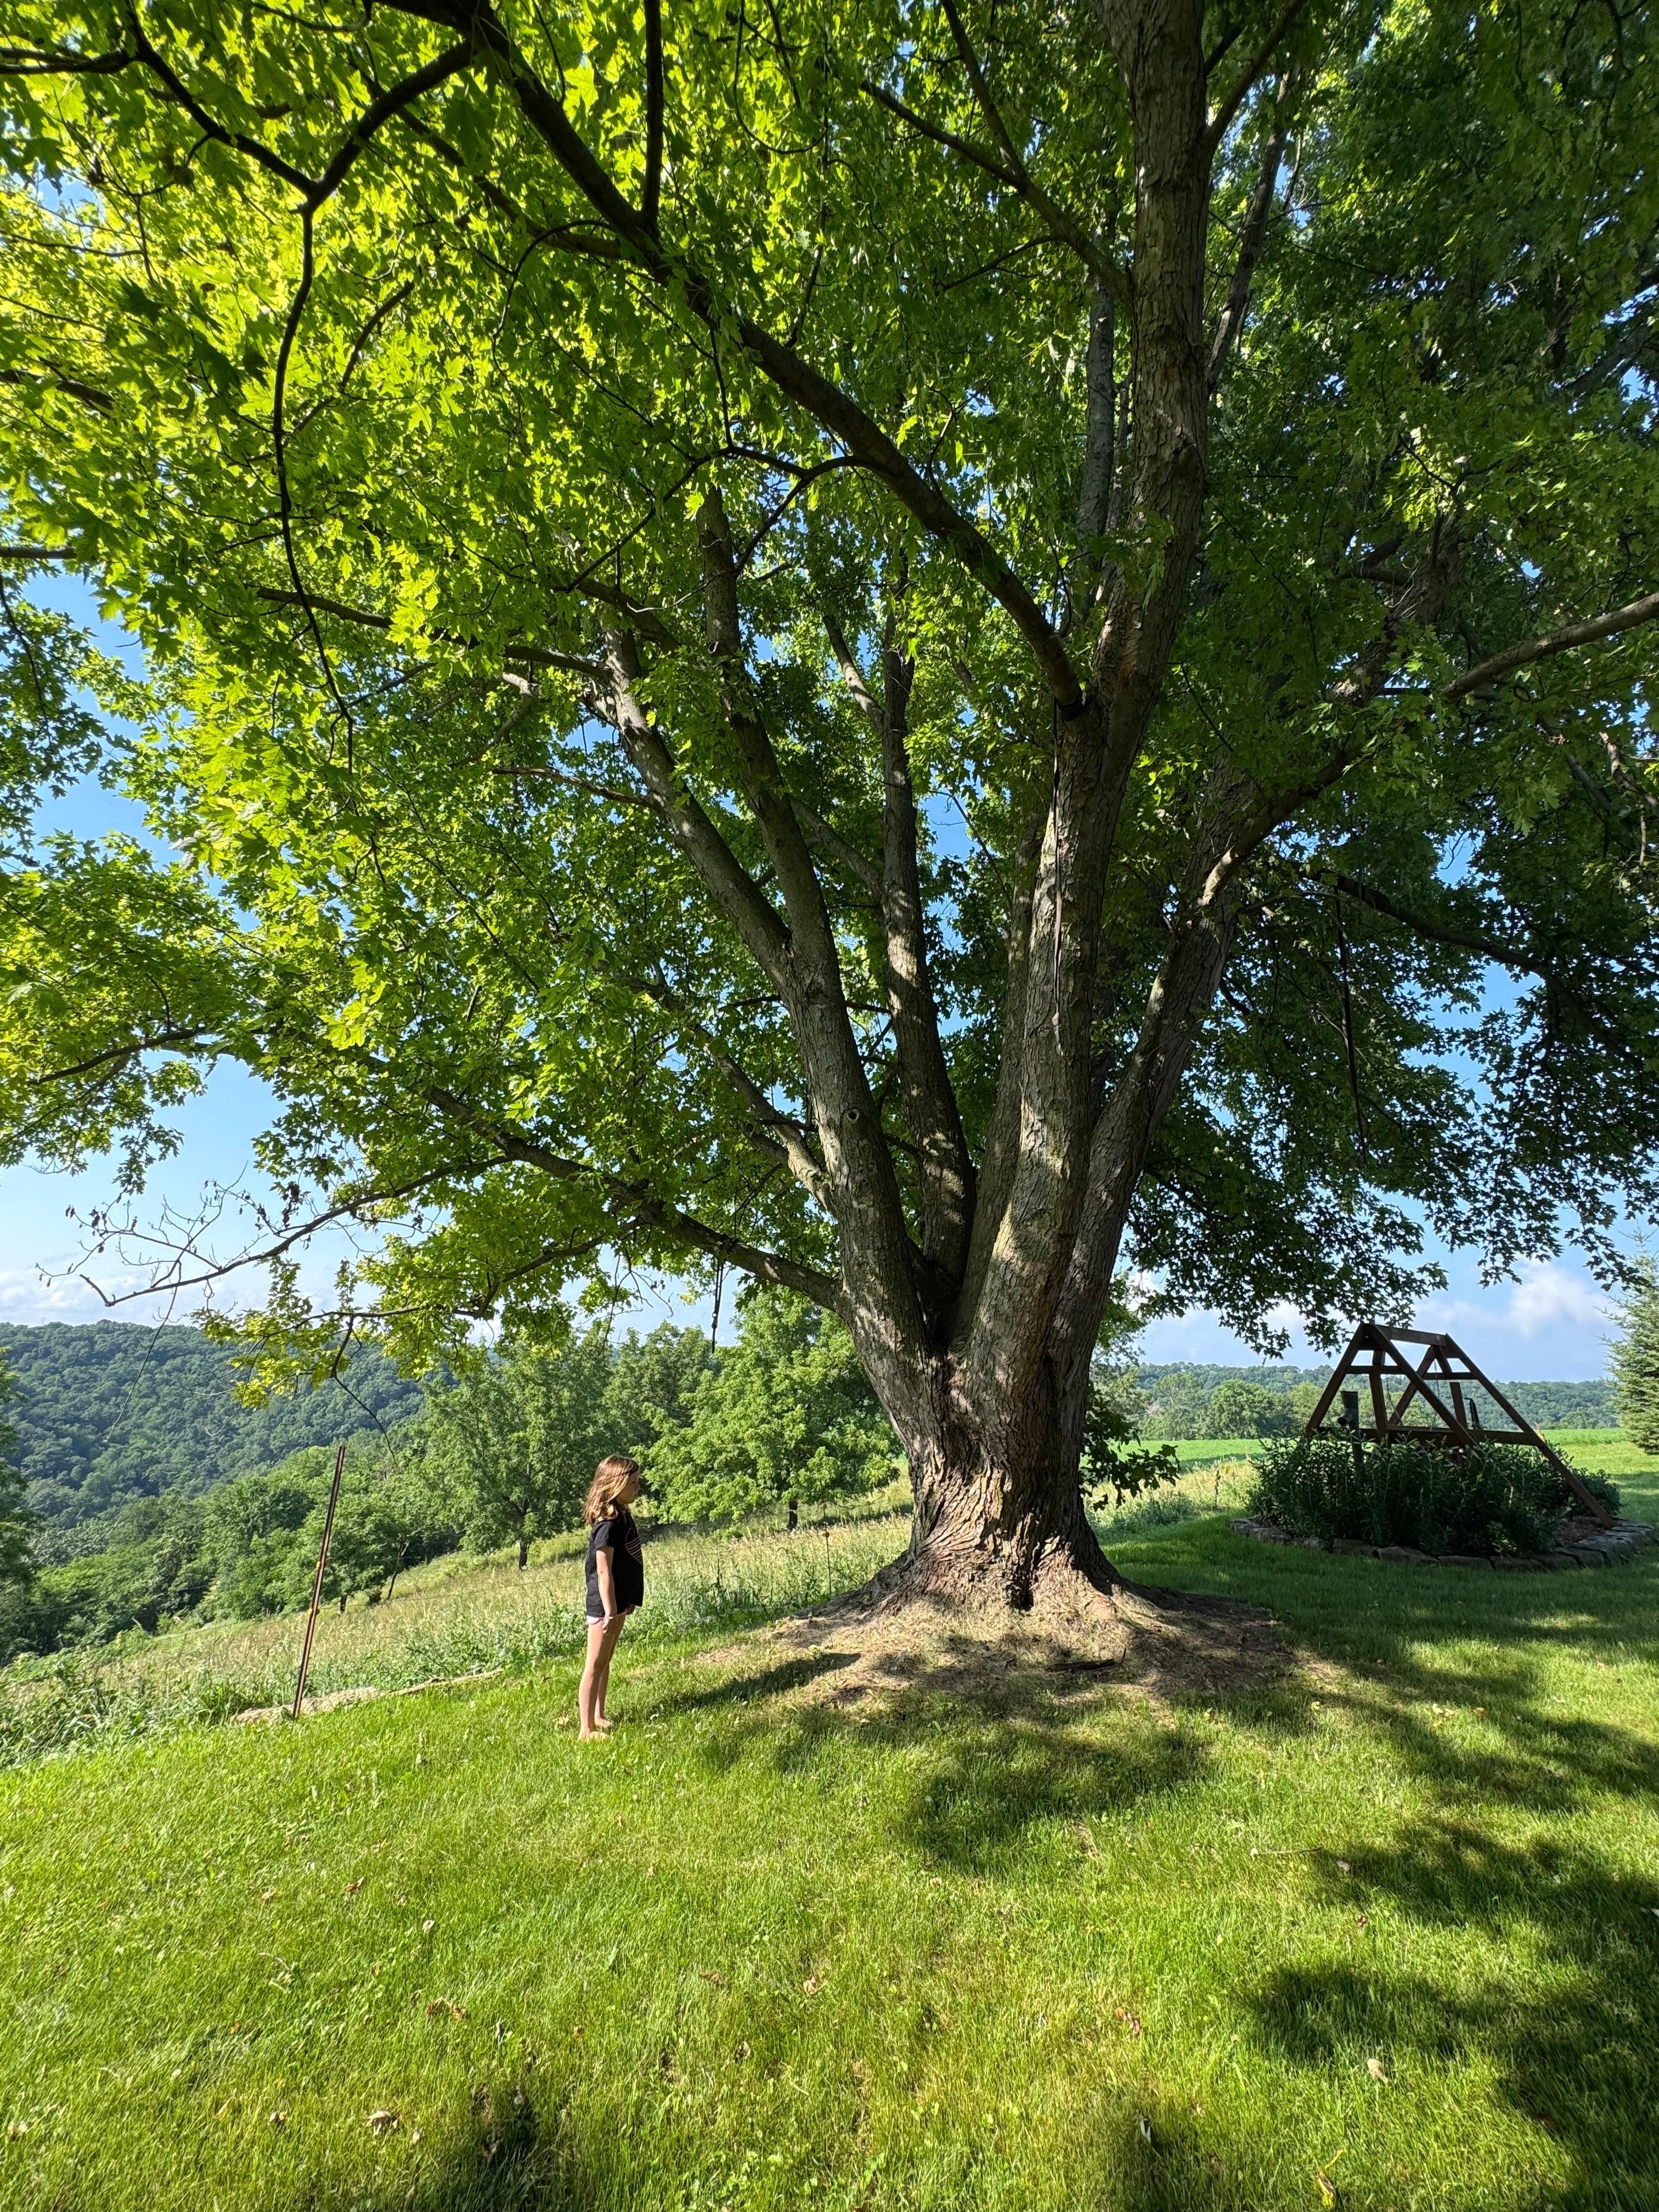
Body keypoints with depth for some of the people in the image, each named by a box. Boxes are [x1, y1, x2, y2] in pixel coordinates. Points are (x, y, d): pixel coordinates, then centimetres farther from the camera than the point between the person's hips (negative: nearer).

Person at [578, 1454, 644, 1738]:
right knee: (595, 1665, 0)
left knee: (606, 1661, 18)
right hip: (603, 1605, -9)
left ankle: (599, 1717, 30)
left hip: (619, 1601, 9)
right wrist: (610, 1611, -25)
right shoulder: (608, 1523, -24)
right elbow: (603, 1571, -25)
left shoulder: (623, 1516, 5)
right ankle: (587, 1730, 9)